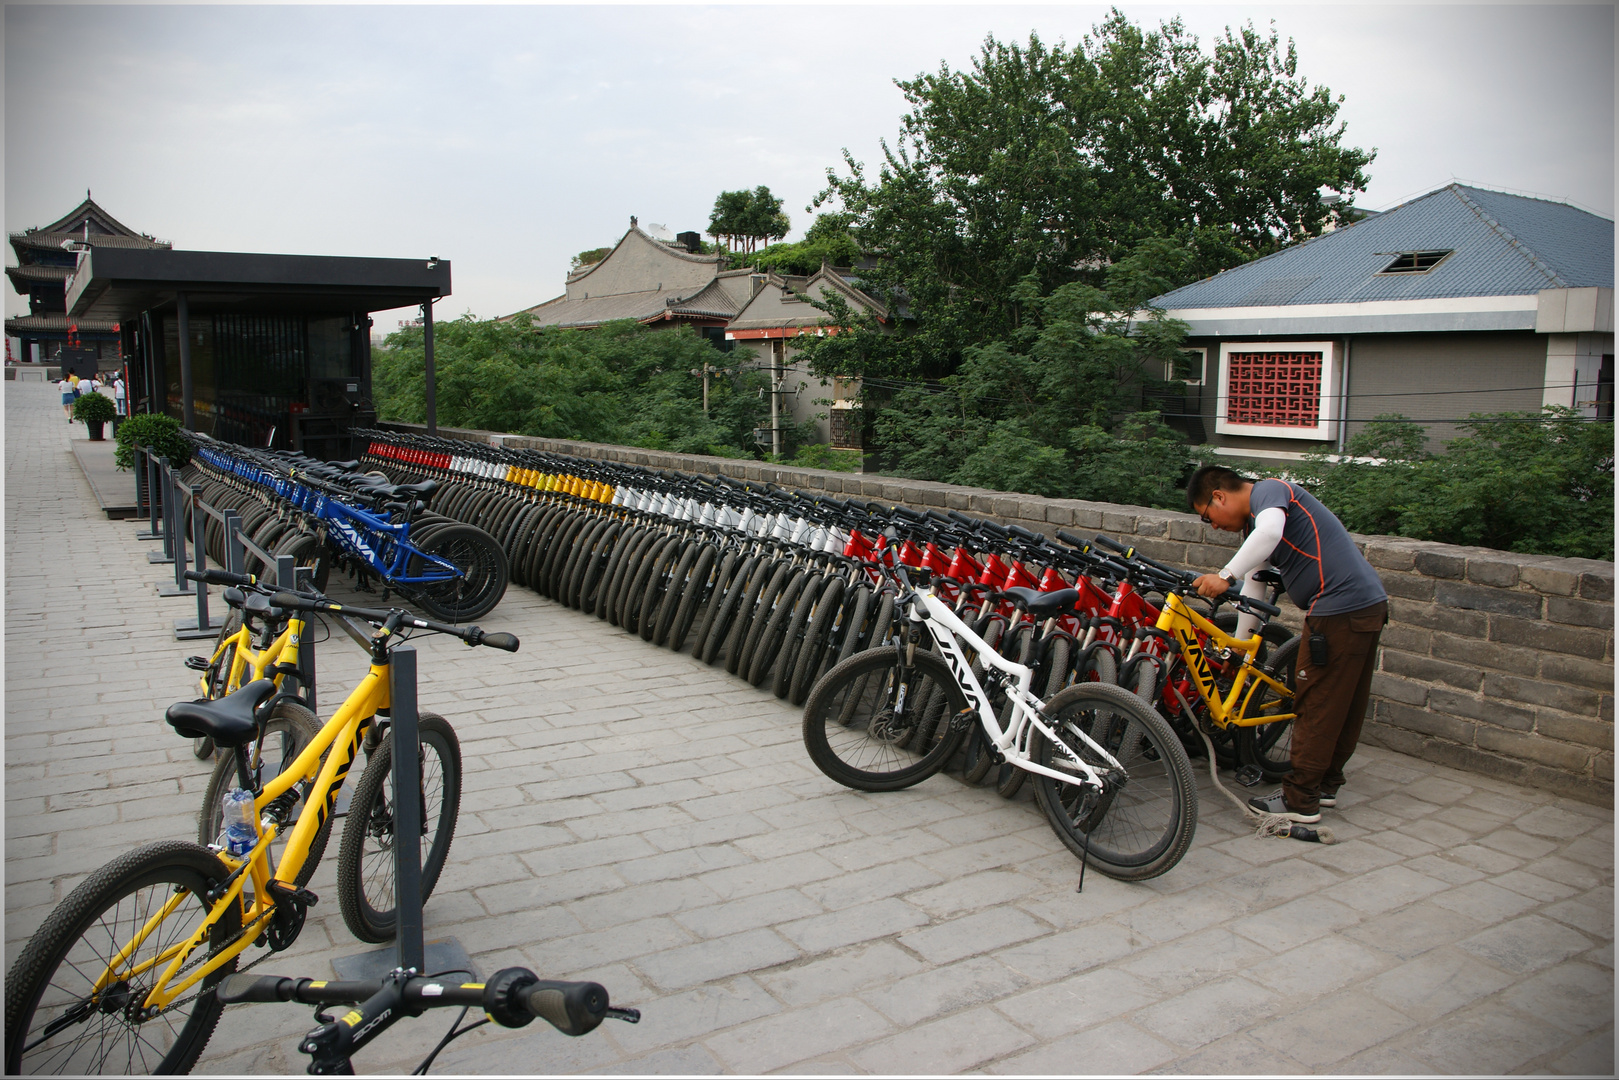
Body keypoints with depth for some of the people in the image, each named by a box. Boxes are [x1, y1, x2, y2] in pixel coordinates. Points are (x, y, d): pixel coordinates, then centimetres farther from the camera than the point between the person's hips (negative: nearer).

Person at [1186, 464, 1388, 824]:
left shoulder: (1268, 490, -8)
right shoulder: (1256, 518, 21)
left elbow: (1270, 531, -32)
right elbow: (1254, 582, 24)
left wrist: (1225, 575, -35)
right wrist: (1237, 646, 25)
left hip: (1339, 611, -10)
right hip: (1369, 605, 10)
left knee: (1315, 706, -3)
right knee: (1346, 704, 18)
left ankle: (1300, 800, 5)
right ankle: (1326, 784, 30)